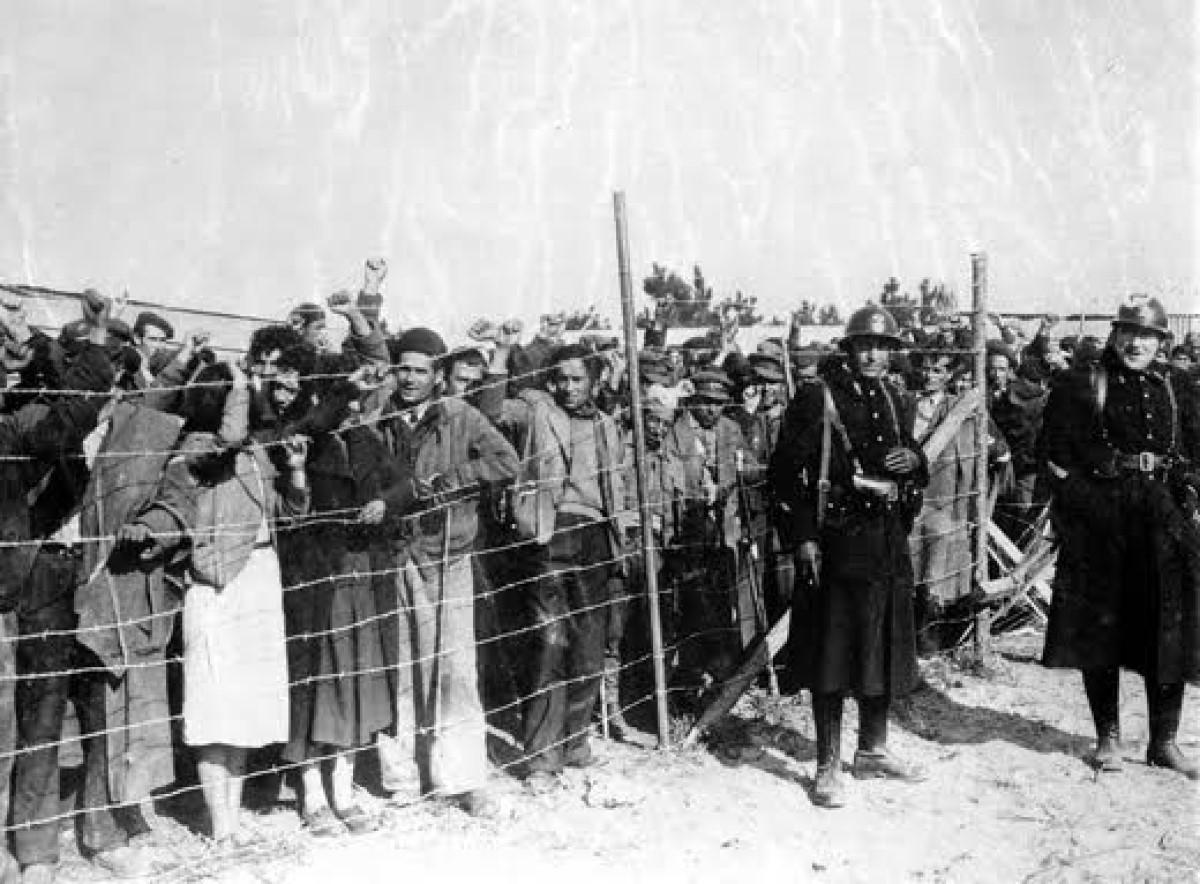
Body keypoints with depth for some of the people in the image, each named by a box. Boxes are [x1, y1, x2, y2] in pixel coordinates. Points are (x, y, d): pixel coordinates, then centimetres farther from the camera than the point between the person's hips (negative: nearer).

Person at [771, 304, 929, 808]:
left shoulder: (891, 401, 14)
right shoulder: (816, 399, -7)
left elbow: (917, 474, 23)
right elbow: (788, 471, -11)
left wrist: (914, 460, -1)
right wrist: (802, 537, -17)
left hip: (889, 543, 7)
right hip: (836, 543, -7)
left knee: (885, 648, 14)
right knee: (832, 654, -2)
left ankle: (872, 751, 30)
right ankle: (828, 768, 7)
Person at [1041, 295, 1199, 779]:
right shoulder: (1081, 388, 1)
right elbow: (1058, 457, -1)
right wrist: (1081, 502, -8)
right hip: (1099, 519, -2)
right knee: (1100, 628, 3)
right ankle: (1107, 736, 15)